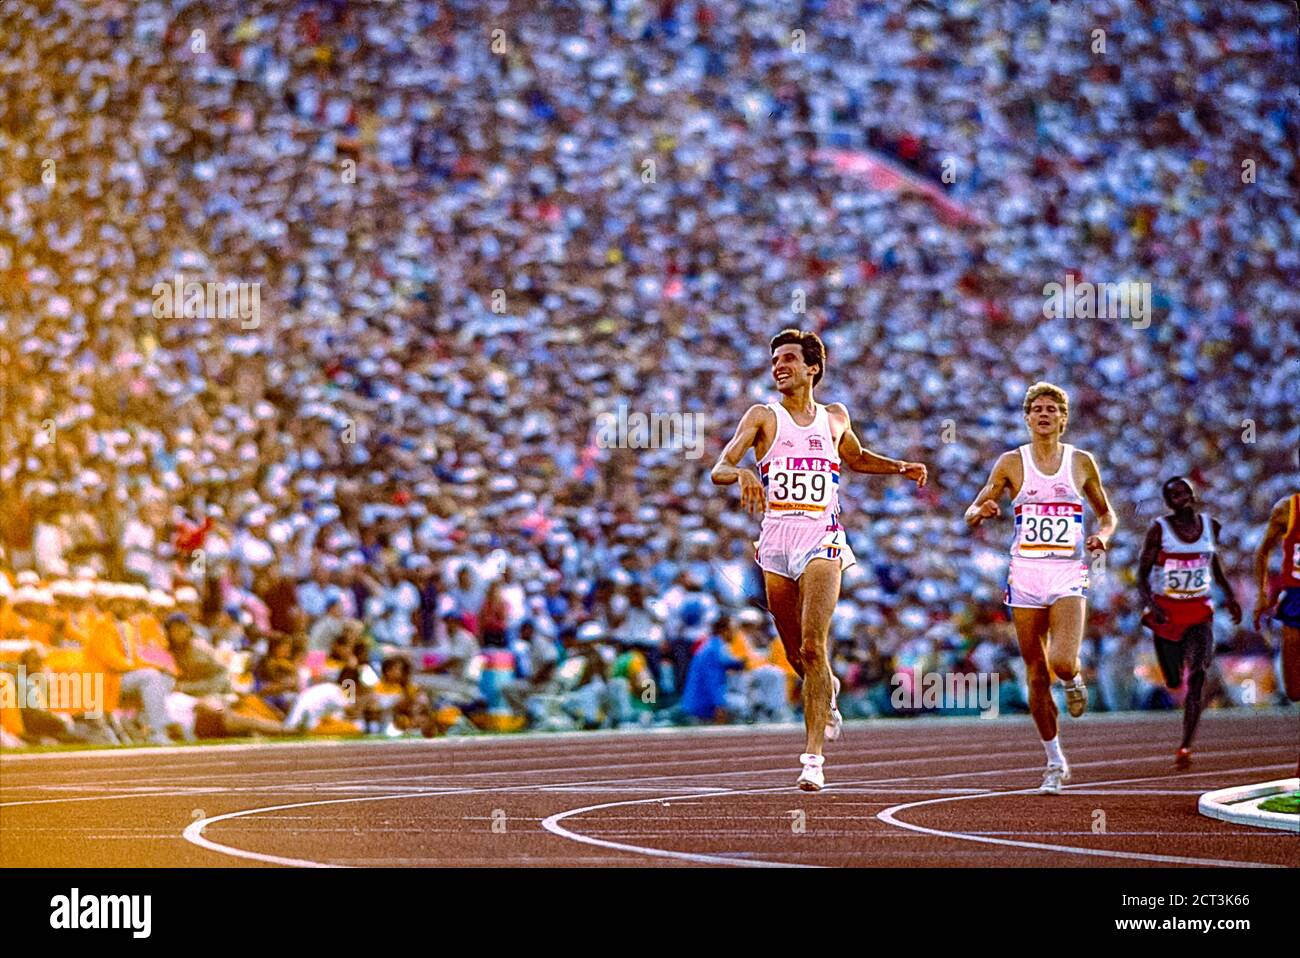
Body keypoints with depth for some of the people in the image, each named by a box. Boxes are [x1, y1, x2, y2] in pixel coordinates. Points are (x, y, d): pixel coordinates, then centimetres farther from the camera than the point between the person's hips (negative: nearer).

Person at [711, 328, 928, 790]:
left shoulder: (835, 418, 12)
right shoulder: (762, 417, 4)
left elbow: (856, 457, 34)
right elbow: (718, 470, -8)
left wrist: (900, 467, 19)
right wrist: (741, 473, -30)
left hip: (822, 537, -1)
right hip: (777, 537, 1)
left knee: (813, 647, -17)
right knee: (796, 655, 9)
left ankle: (814, 755, -19)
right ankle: (828, 689, 45)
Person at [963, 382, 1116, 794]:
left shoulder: (1081, 462, 6)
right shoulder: (1012, 462, 5)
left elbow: (1106, 514, 18)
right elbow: (972, 514, 6)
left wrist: (1102, 535, -4)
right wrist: (981, 511, -17)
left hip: (1068, 576, -1)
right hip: (1025, 574, 1)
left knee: (1062, 662, -22)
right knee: (1036, 675, 3)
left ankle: (1073, 680, 16)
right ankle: (1055, 761, 17)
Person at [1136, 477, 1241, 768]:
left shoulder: (1211, 526, 4)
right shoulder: (1159, 530, -6)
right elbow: (1142, 573, -5)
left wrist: (1230, 595, 16)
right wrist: (1150, 603, -21)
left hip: (1200, 612, 1)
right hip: (1167, 612, -1)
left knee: (1197, 677, -16)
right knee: (1174, 681, 4)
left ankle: (1185, 746, -14)